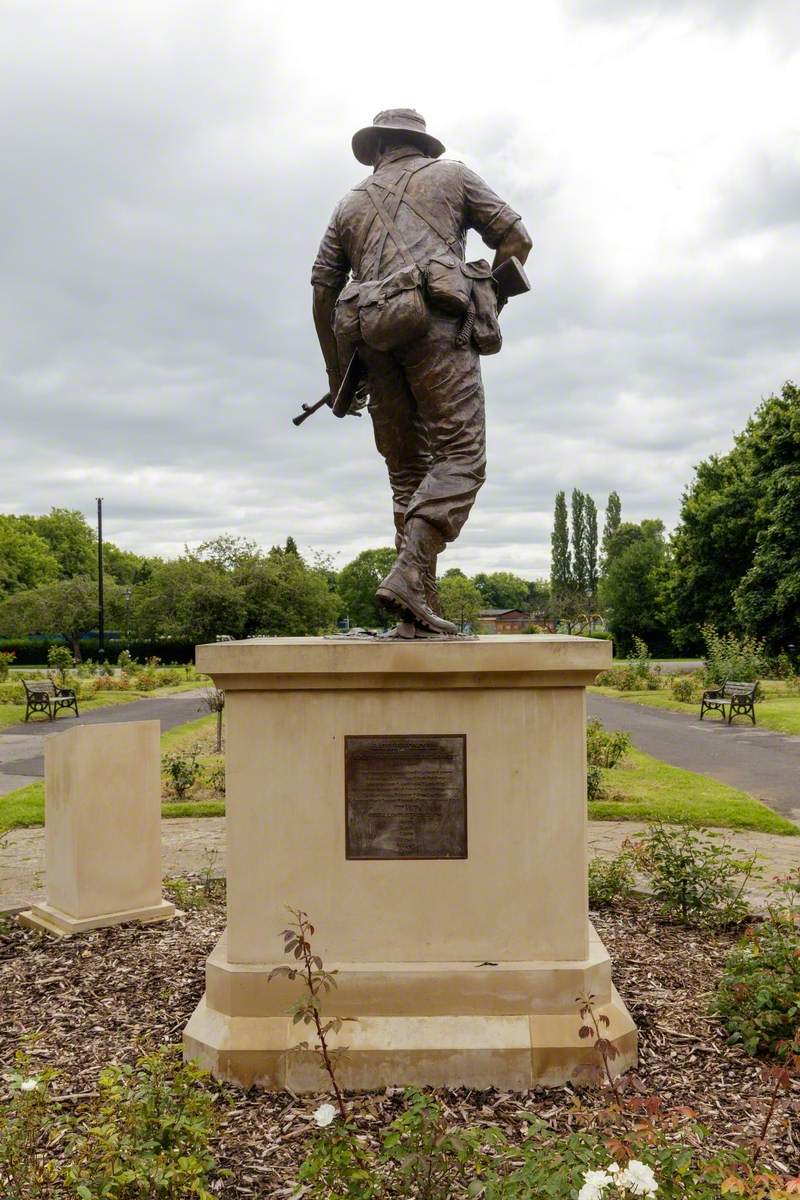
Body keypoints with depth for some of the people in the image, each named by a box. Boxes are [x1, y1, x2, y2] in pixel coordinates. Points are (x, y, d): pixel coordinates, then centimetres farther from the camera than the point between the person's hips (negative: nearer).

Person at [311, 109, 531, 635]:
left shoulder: (352, 202, 28)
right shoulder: (450, 173, 20)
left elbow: (323, 289, 21)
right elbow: (515, 238, 13)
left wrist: (337, 373, 26)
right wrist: (492, 298, 28)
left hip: (373, 334, 4)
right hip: (436, 320, -4)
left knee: (408, 471, 7)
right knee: (459, 458, -10)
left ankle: (420, 607, -1)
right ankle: (408, 575, -30)